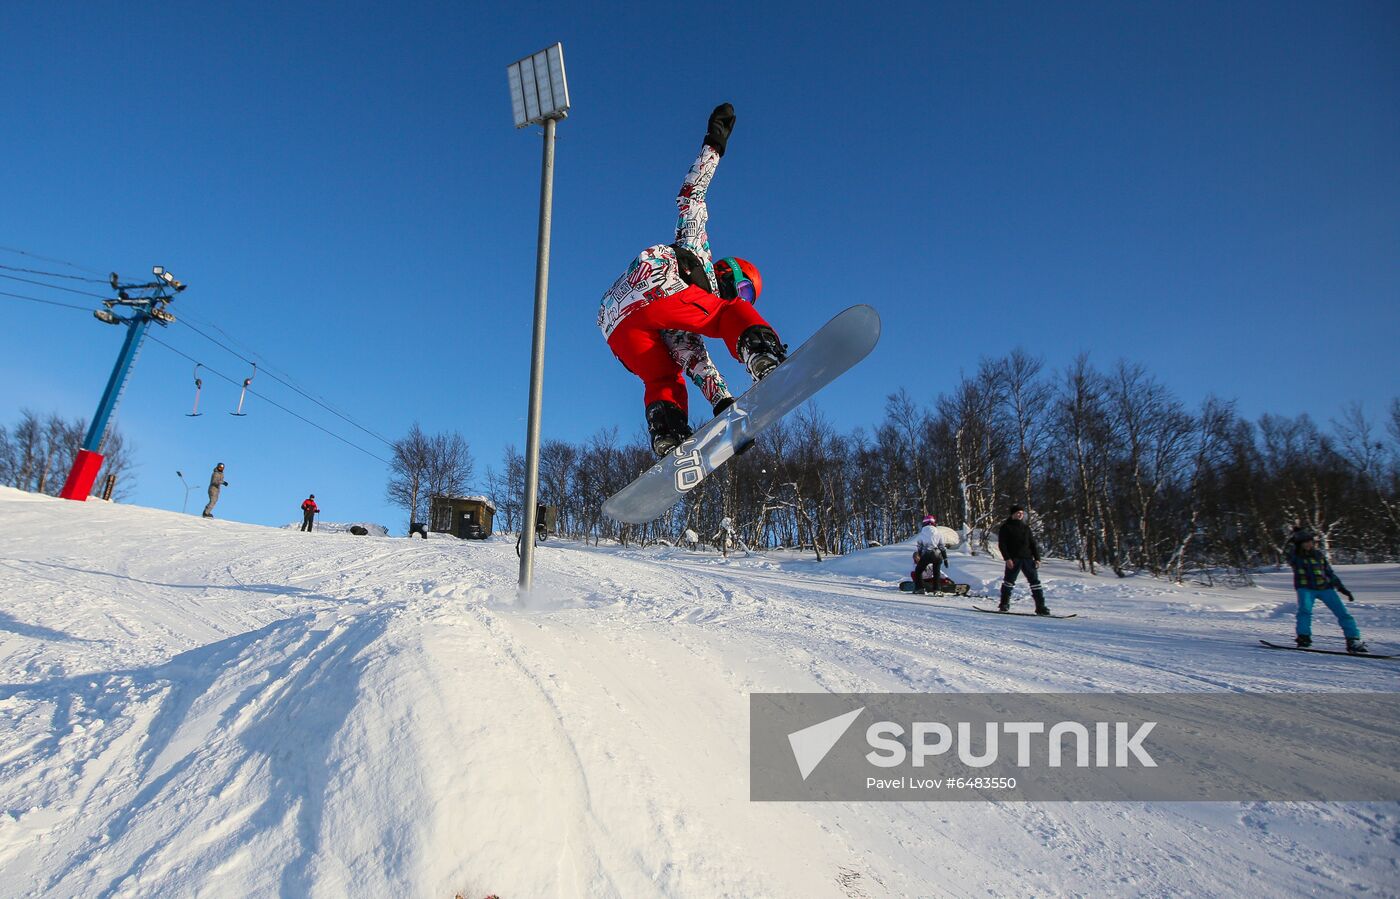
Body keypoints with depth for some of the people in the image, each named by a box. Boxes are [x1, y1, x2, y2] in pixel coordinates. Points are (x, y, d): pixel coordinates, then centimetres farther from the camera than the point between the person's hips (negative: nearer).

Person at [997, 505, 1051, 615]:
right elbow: (1002, 544, -3)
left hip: (1027, 558, 4)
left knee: (1035, 581, -1)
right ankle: (1004, 604, 6)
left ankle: (1040, 607, 1)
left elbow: (1033, 543, 18)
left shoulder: (1026, 527, 18)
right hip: (1013, 559, -4)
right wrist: (1007, 558, -13)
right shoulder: (1006, 527, 4)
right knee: (1009, 580, -4)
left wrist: (1037, 558, 7)